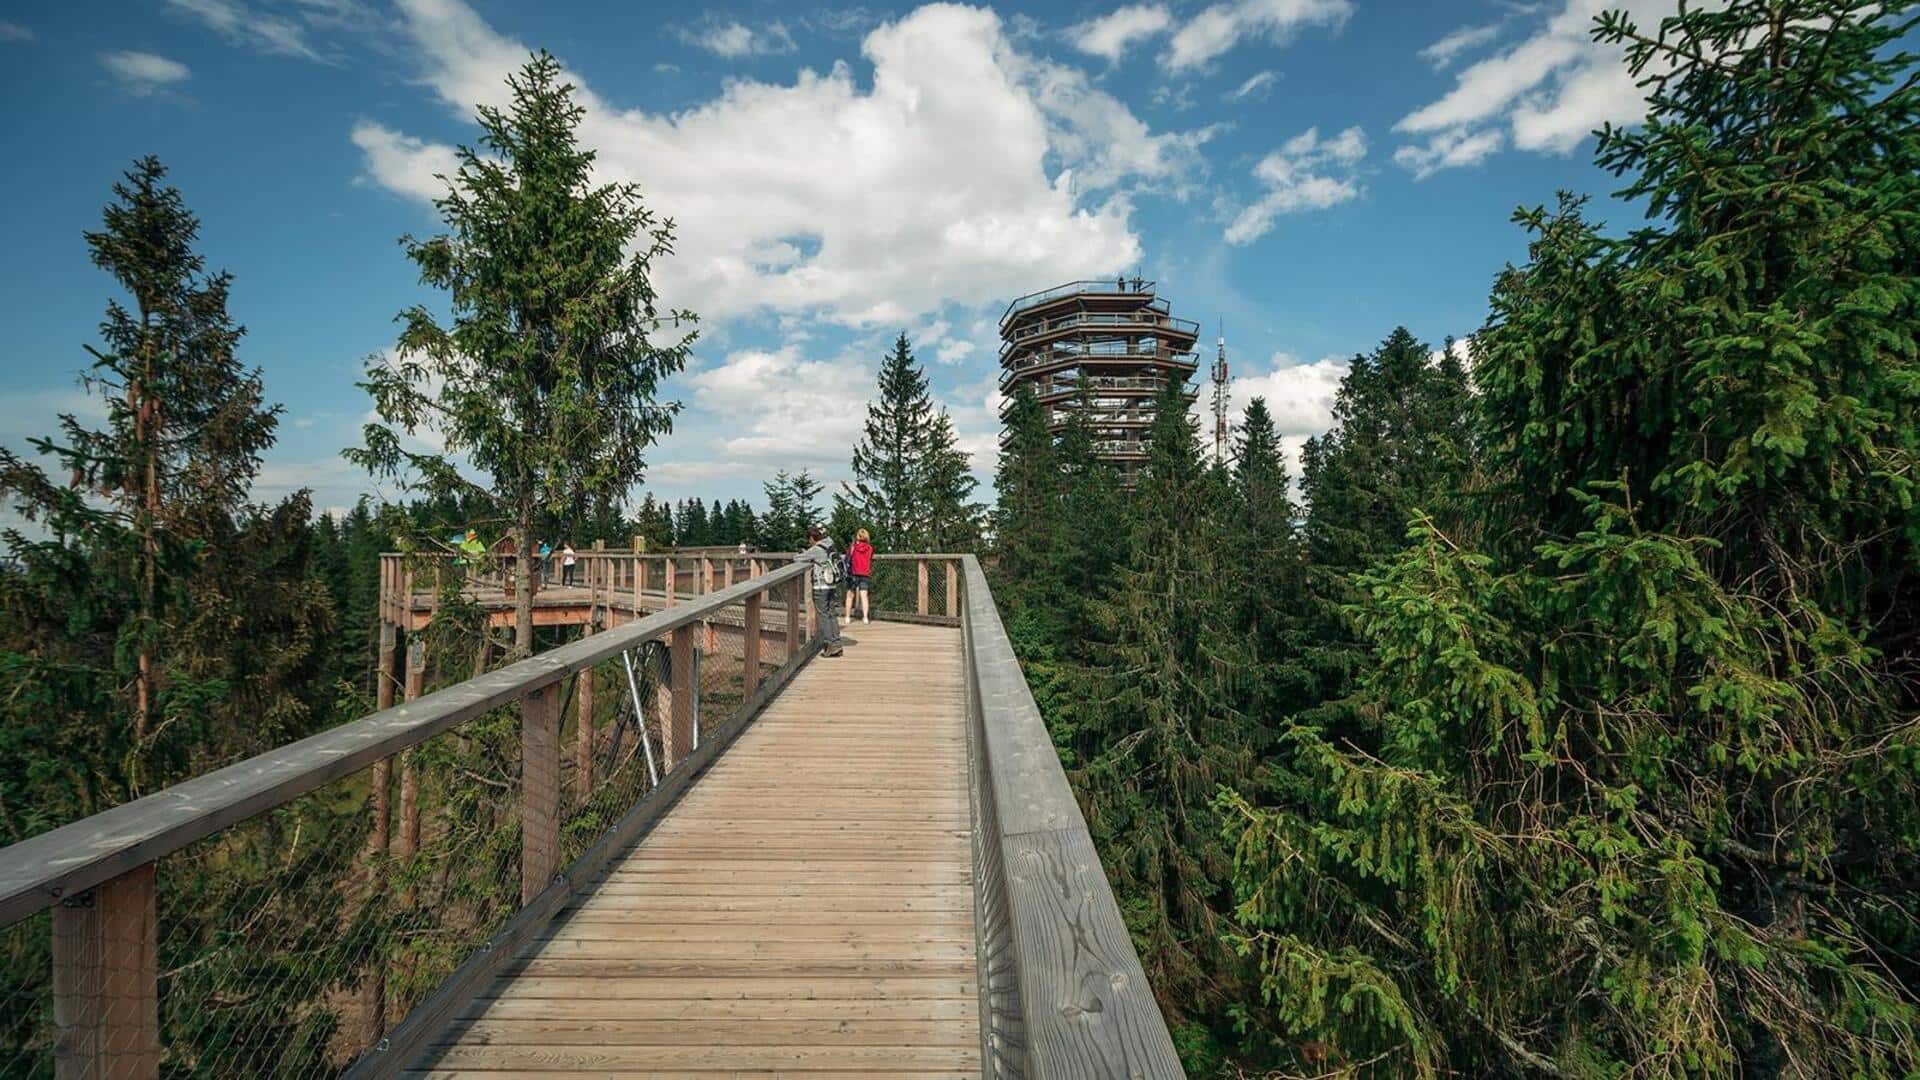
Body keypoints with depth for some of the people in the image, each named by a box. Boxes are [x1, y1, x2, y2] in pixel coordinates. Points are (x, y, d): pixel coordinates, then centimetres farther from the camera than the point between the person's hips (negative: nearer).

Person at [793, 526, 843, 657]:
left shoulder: (815, 550, -13)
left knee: (823, 616, 0)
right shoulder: (829, 547, 8)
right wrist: (807, 554, 14)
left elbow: (796, 558, -9)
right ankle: (836, 643, 14)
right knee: (831, 614, 12)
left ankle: (830, 646, 1)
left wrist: (803, 555, 12)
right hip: (831, 586, 7)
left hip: (820, 587, -7)